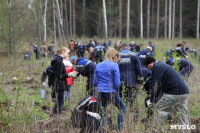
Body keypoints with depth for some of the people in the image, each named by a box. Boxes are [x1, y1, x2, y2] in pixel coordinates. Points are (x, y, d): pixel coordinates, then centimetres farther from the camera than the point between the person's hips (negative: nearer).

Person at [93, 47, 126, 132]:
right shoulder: (114, 65, -7)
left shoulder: (98, 65, 9)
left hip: (100, 93, 5)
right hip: (111, 92, -5)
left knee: (103, 114, 16)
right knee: (122, 108, 16)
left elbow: (95, 82, 10)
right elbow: (117, 83, -10)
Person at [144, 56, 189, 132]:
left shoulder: (157, 68, -6)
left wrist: (152, 101, -2)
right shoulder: (163, 65, 26)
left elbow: (156, 86, -9)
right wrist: (156, 99, 28)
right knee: (182, 117, 11)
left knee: (159, 109, 0)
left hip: (173, 94, -10)